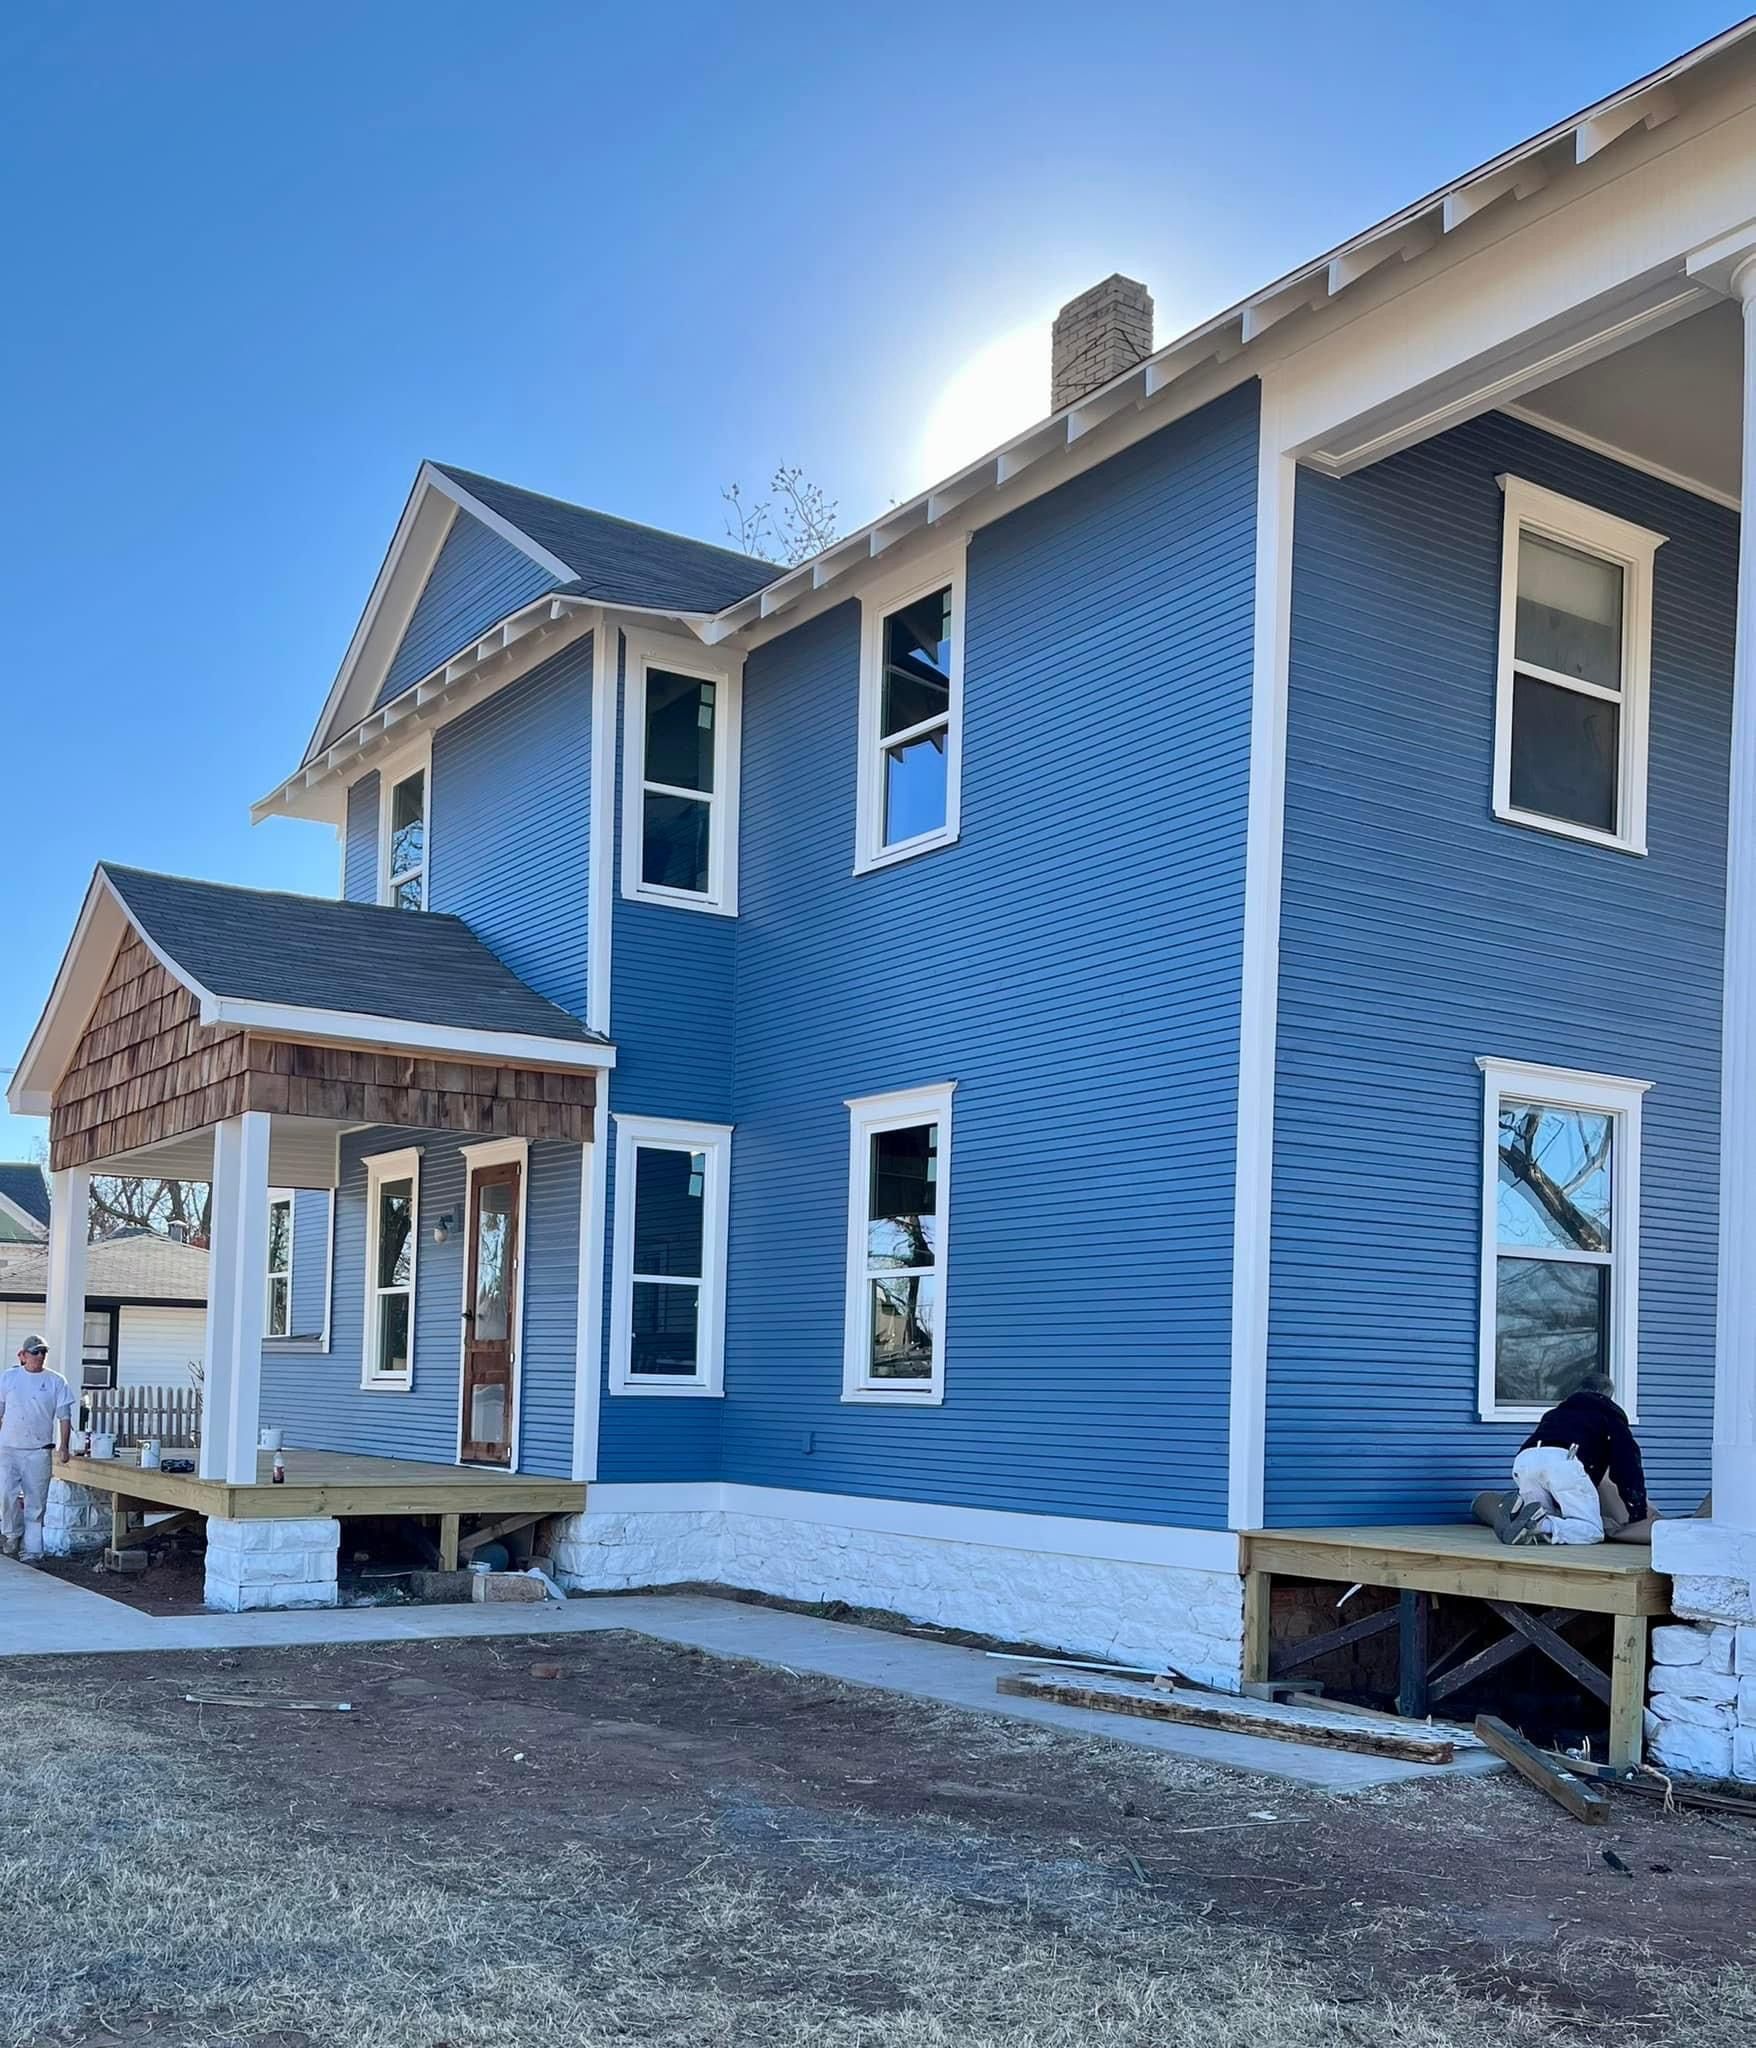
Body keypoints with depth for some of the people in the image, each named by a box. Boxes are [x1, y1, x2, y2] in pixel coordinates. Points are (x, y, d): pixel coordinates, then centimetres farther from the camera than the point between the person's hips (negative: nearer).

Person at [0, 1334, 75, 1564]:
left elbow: (64, 1416, 4)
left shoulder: (56, 1382, 4)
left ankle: (31, 1552, 6)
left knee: (35, 1503, 1)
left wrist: (63, 1444, -5)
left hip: (38, 1450, -1)